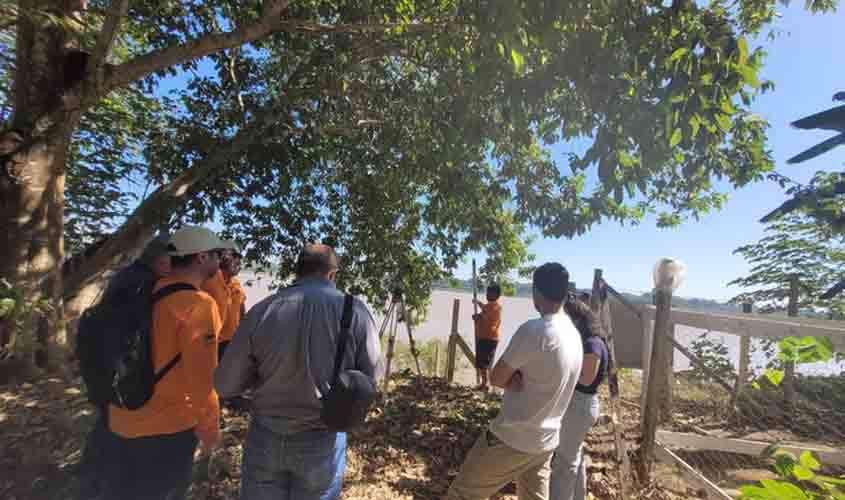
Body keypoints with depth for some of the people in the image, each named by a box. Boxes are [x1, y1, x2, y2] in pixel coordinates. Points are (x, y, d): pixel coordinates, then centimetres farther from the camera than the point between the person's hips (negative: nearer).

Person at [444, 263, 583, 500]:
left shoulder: (534, 330, -24)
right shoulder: (575, 336, 2)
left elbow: (496, 378, -17)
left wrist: (513, 380, -1)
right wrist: (518, 379, -7)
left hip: (511, 440, -8)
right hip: (546, 443, 8)